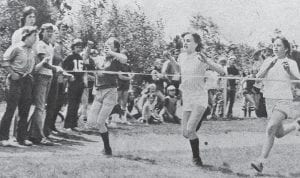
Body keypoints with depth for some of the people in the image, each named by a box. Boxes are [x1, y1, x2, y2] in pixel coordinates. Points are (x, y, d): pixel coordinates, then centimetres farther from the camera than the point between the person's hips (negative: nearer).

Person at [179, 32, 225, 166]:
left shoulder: (200, 58, -11)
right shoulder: (181, 57, 6)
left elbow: (222, 71, -17)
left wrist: (206, 62, -29)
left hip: (199, 98, -6)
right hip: (186, 98, 6)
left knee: (190, 130, -17)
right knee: (185, 133, 5)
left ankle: (196, 157, 1)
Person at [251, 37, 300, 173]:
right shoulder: (268, 61, 7)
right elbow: (258, 76, -5)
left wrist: (289, 70, -36)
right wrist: (269, 66, -21)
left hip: (284, 100, -5)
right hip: (269, 99, 5)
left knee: (271, 128, -22)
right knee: (279, 134, 14)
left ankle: (261, 161, -20)